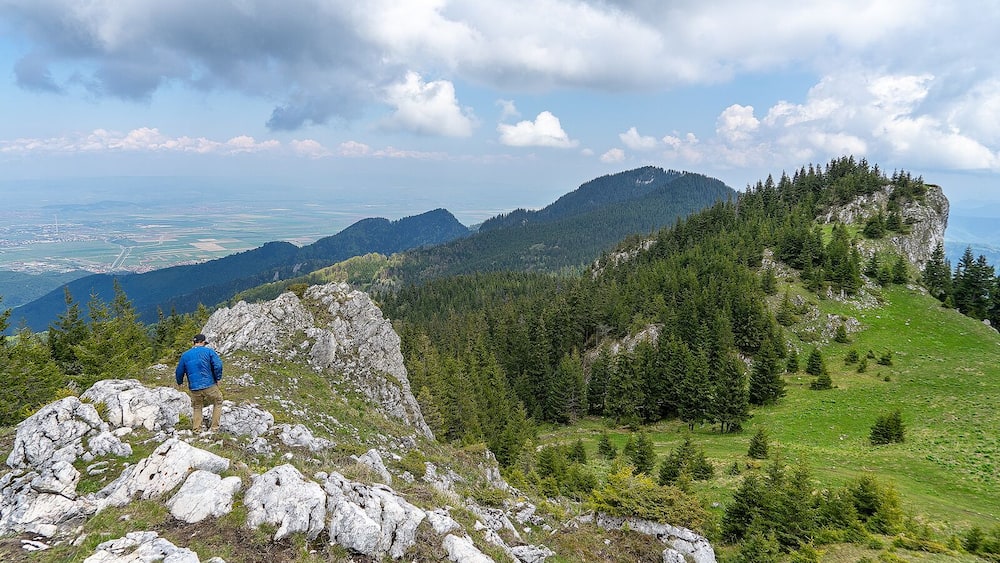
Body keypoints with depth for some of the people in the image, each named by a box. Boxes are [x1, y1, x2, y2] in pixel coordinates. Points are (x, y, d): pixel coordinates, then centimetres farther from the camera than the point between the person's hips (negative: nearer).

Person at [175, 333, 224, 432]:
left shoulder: (185, 355, 9)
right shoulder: (208, 351, -3)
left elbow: (179, 371, 17)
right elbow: (218, 365, -14)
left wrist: (180, 382, 36)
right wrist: (218, 378, 0)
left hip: (194, 388, 3)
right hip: (209, 386, -3)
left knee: (197, 408, 22)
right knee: (218, 402, 18)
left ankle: (197, 430, 16)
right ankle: (214, 428, 13)